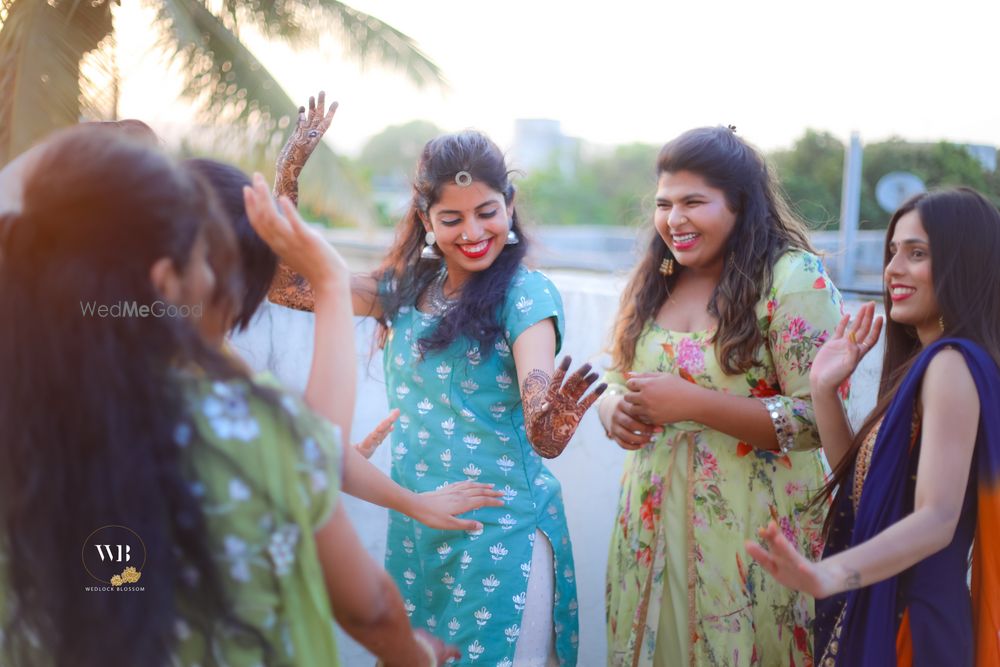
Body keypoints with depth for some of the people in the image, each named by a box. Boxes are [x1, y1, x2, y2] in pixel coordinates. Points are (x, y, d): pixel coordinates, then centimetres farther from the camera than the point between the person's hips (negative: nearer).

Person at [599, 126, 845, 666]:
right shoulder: (652, 283, 8)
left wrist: (690, 402, -23)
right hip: (652, 526, 6)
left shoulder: (795, 280, -13)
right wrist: (614, 411, -8)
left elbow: (816, 419, -19)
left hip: (751, 535, -5)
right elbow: (617, 384, 16)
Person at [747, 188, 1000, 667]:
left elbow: (936, 519, -28)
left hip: (909, 619, -9)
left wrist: (829, 575, -43)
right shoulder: (924, 361, 10)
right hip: (877, 609, 9)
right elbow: (858, 478, 9)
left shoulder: (953, 363, -19)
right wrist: (824, 389, -2)